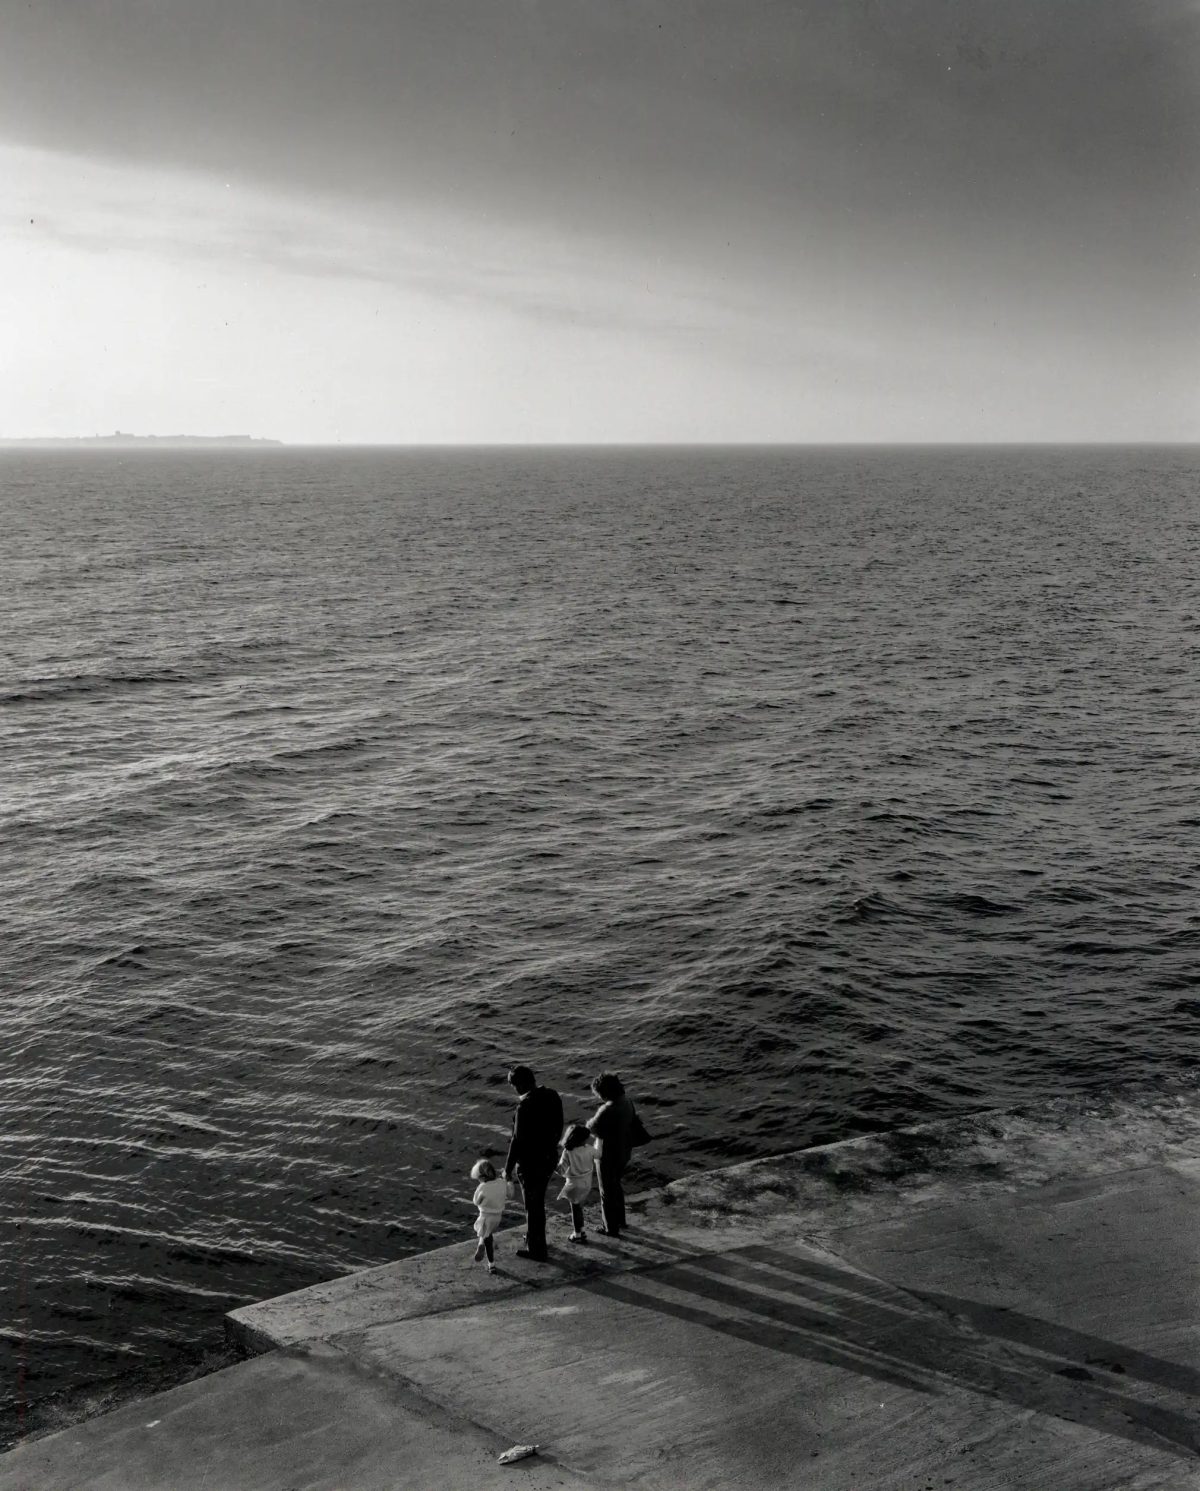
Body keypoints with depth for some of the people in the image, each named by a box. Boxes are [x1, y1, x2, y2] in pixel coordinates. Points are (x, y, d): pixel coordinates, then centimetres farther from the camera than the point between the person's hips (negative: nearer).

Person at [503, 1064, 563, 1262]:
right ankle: (534, 1237, 43)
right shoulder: (552, 1096, -5)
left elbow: (518, 1140, -23)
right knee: (537, 1201, 27)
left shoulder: (525, 1107, -29)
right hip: (549, 1157, 8)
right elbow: (558, 1126, 8)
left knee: (533, 1206, 10)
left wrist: (508, 1169, -11)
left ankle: (537, 1250, 25)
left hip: (530, 1163, -8)